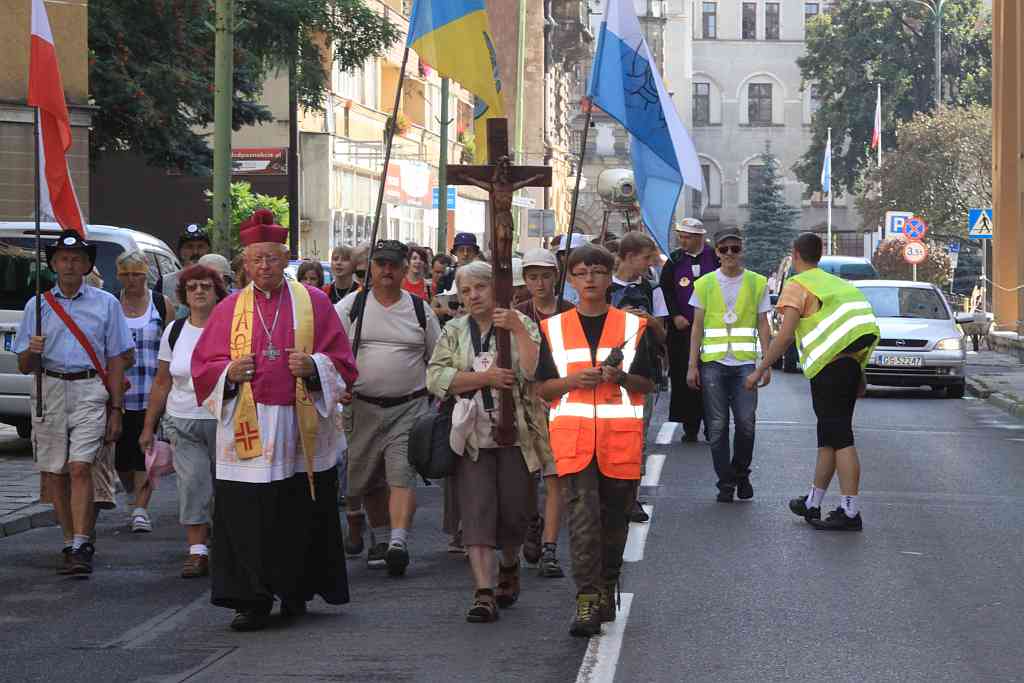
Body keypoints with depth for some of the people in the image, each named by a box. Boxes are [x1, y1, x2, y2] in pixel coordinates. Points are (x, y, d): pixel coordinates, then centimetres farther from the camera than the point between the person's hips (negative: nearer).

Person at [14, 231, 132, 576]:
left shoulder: (106, 304, 9)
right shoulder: (37, 305, 12)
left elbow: (116, 361, 8)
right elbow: (24, 366, 11)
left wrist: (116, 410, 1)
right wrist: (32, 351, -13)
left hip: (90, 391, -3)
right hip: (49, 391, 3)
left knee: (80, 468, -16)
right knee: (53, 473, 3)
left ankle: (80, 547, -19)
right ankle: (71, 542, 16)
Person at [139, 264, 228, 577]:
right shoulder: (174, 331, 9)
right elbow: (162, 382, 14)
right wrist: (149, 426, 13)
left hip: (224, 421, -2)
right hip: (183, 422, 2)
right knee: (192, 485, -7)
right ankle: (197, 552, -6)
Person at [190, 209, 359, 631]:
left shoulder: (313, 303, 7)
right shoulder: (229, 310, 10)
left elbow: (342, 362, 6)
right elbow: (203, 368, 9)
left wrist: (313, 366, -13)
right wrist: (230, 373, -11)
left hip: (301, 429, 0)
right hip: (246, 430, 0)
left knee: (302, 516, 4)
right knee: (246, 520, -6)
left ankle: (296, 592, 20)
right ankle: (252, 601, -1)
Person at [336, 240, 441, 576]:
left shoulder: (420, 309, 7)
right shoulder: (350, 306, 3)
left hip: (409, 407, -1)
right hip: (362, 406, 1)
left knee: (402, 476, -14)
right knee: (368, 479, 10)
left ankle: (398, 542, -22)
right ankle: (380, 538, 27)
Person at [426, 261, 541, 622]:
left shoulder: (522, 325, 4)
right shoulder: (454, 331, 11)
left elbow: (536, 371, -12)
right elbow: (435, 377, -4)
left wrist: (518, 329, -19)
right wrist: (484, 378, -12)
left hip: (516, 436, -1)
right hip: (472, 438, 1)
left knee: (514, 512, 4)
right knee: (476, 512, -9)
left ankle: (509, 566, 35)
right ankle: (484, 593, -13)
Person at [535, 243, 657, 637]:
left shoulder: (632, 326, 8)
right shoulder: (554, 328, 9)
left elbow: (648, 384, 9)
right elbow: (542, 389, 10)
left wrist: (622, 378, -12)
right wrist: (572, 380, -9)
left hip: (621, 436, 1)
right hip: (572, 434, -1)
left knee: (615, 516, 8)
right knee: (582, 515, -12)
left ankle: (607, 588, 25)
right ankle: (587, 602, -16)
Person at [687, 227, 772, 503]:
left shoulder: (757, 283, 7)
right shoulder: (705, 284, 8)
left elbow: (763, 327, 9)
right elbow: (697, 327, 9)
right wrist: (692, 365, 2)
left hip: (745, 363, 0)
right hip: (713, 363, 0)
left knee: (746, 422, -8)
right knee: (717, 426, -1)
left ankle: (741, 473, 15)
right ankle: (725, 483, 8)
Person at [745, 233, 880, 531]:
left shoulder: (797, 286, -3)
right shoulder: (836, 283, 22)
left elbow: (785, 335, -12)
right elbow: (859, 327, 21)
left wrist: (760, 370, -6)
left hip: (828, 367, -8)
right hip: (852, 363, 8)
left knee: (840, 438, -9)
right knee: (829, 437, 15)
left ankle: (850, 512, -12)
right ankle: (812, 503, 25)